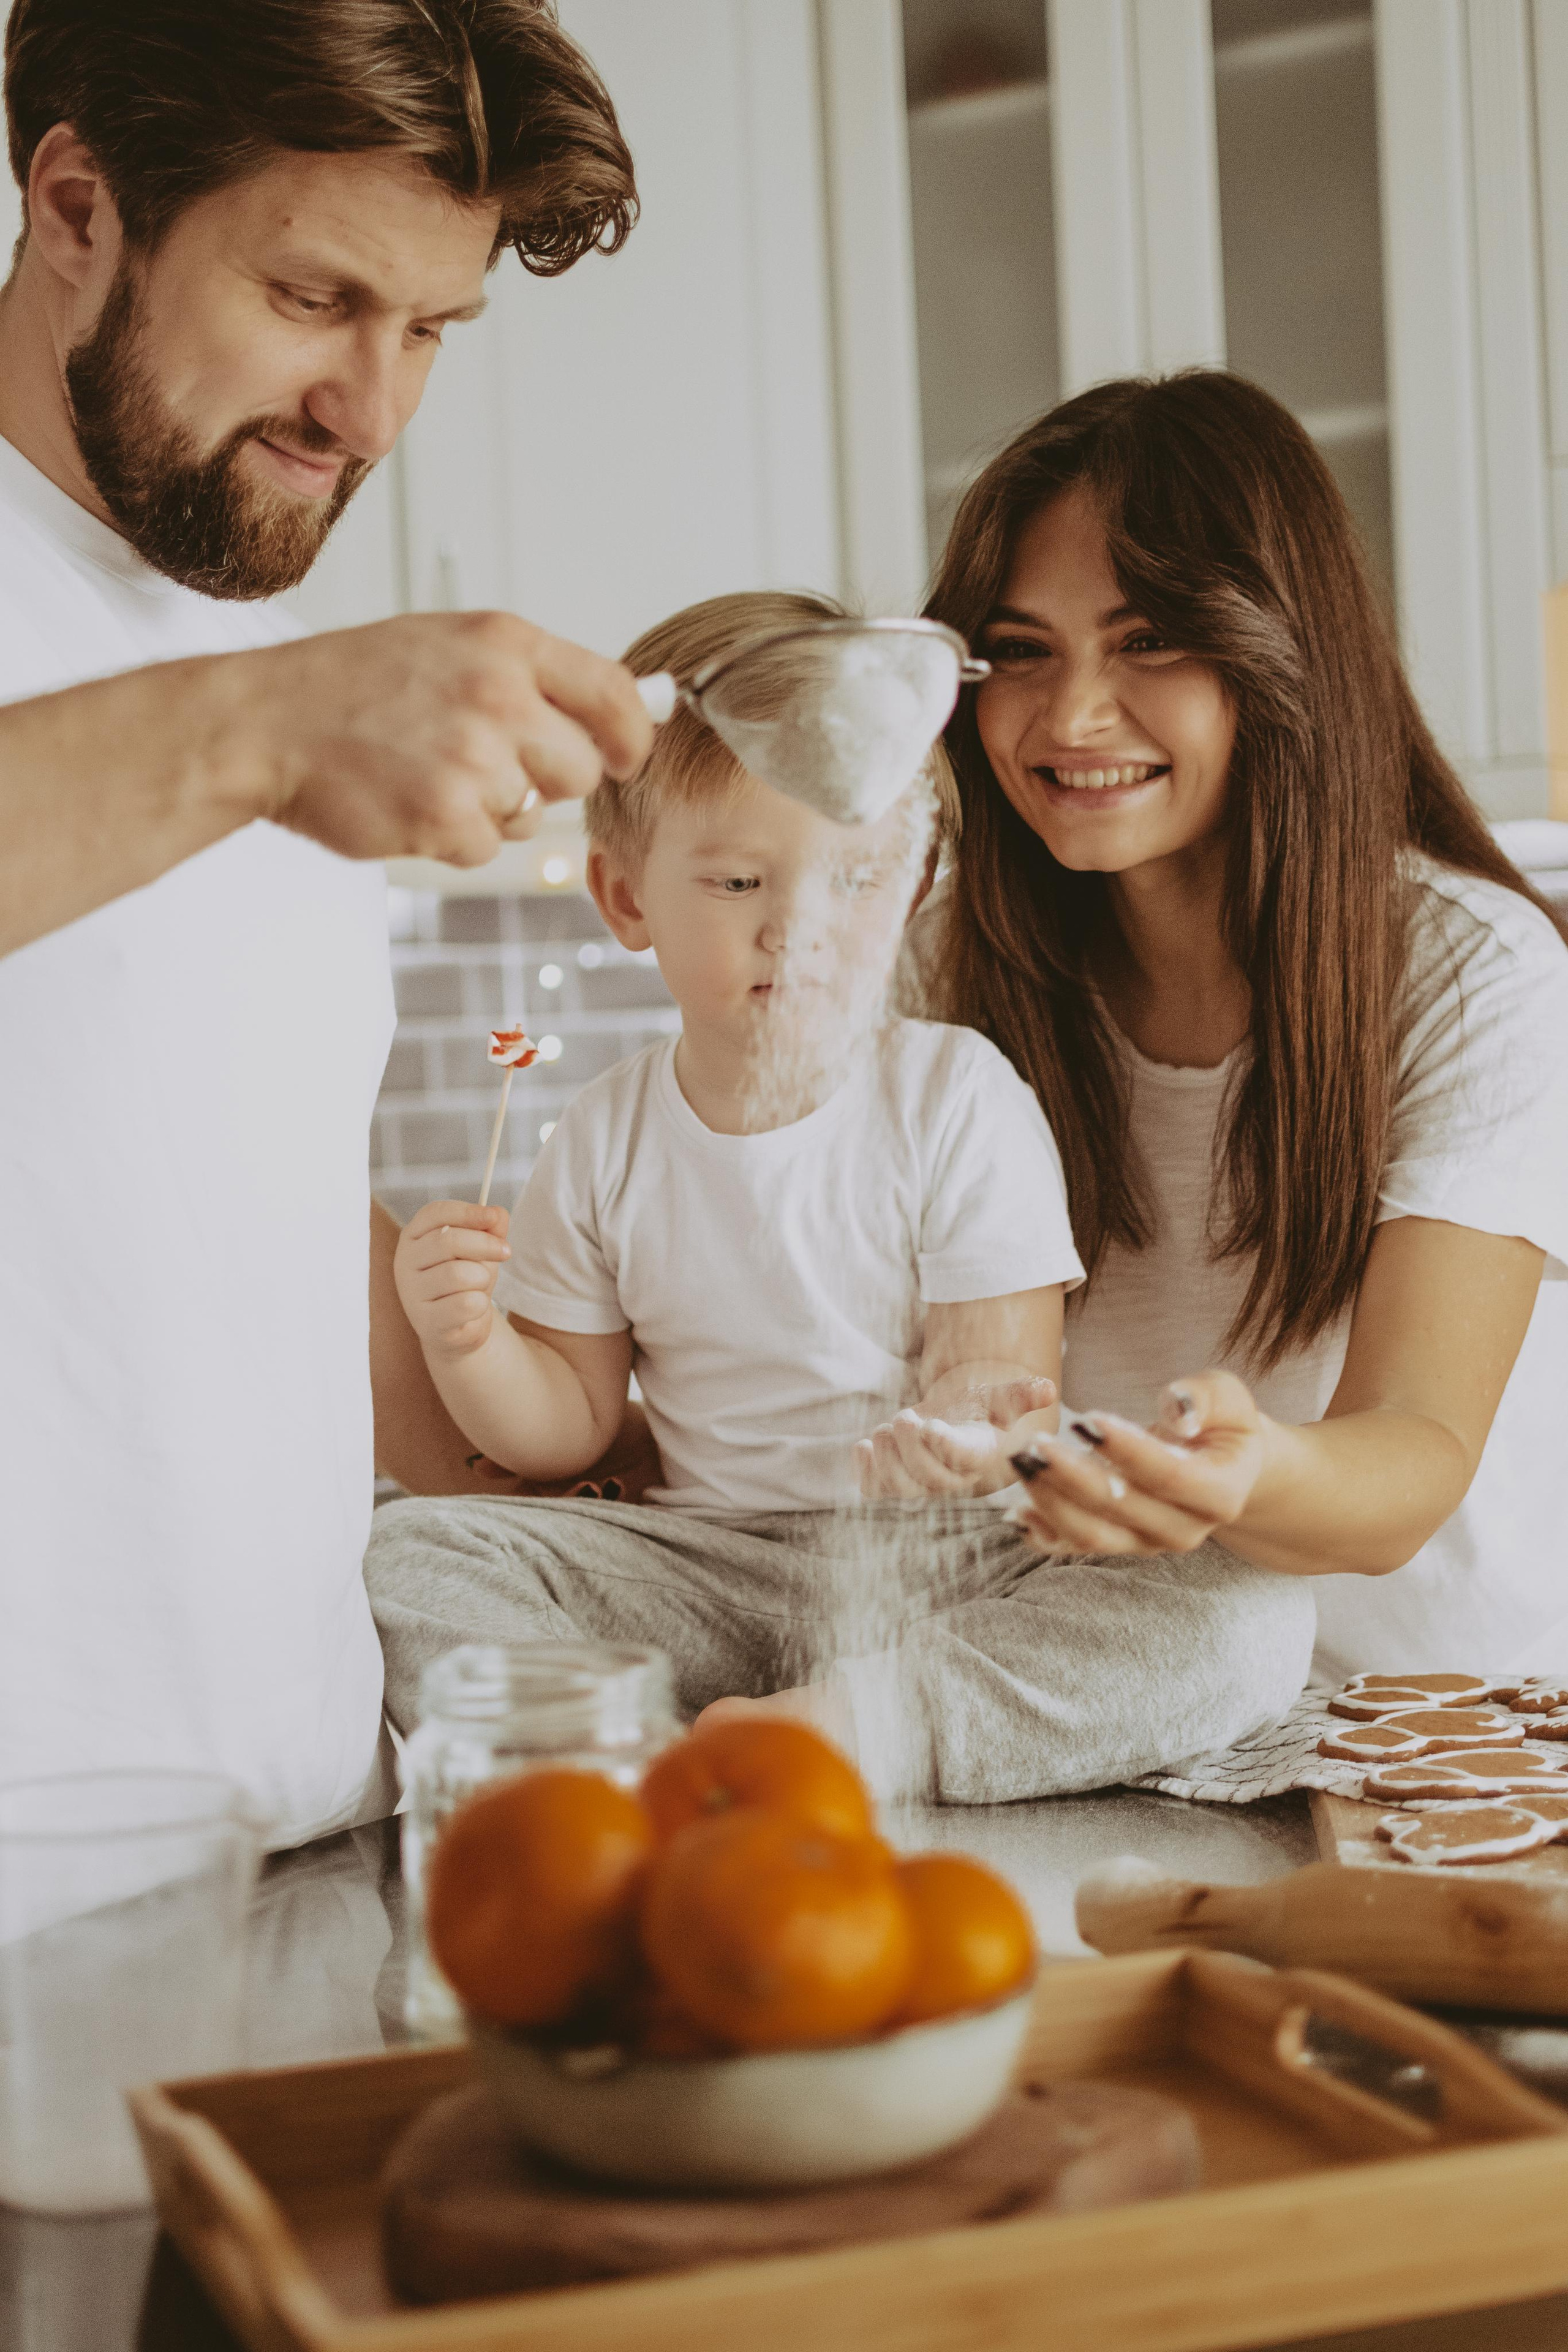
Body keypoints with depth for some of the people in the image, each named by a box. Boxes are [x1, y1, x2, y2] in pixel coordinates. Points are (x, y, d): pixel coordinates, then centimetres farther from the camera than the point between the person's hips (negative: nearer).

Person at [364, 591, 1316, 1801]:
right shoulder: (609, 1141, 1)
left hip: (950, 1567, -2)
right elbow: (571, 1421, 9)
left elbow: (1003, 1362, -13)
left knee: (1256, 1622, -28)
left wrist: (969, 1417, -39)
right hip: (709, 1564, 2)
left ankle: (853, 1724, -29)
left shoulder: (959, 1099, -8)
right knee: (395, 1557, -17)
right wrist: (469, 1341, -13)